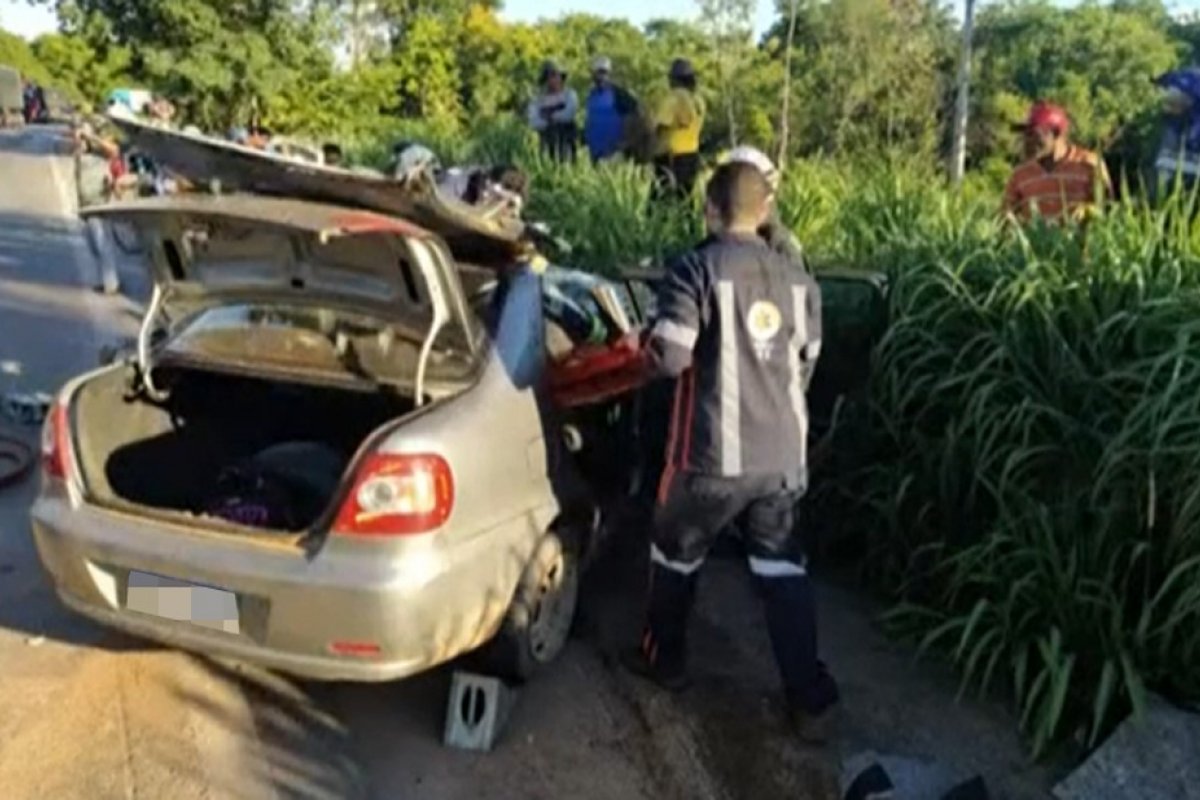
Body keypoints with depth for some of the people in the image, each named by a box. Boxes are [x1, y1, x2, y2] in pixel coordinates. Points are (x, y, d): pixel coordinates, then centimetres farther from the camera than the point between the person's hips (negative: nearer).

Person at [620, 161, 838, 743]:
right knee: (782, 570, 14)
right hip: (783, 453, 5)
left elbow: (668, 357, -18)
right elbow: (805, 366, 15)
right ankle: (810, 701, 15)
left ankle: (663, 659, 36)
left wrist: (647, 345, 4)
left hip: (714, 453, -5)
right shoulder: (798, 281, 7)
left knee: (675, 554, 18)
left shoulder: (696, 270, -11)